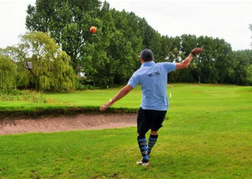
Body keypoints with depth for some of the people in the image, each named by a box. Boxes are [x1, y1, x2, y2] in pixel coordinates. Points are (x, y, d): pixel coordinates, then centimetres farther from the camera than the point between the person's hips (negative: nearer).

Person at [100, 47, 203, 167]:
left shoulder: (139, 73, -8)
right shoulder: (163, 66, -2)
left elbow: (126, 90, -14)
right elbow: (184, 65, 5)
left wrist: (110, 102, -10)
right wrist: (192, 54, 23)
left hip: (147, 109, -4)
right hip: (162, 109, 4)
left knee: (140, 134, 12)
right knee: (154, 131, 26)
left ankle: (145, 160, 6)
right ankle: (147, 152, 44)